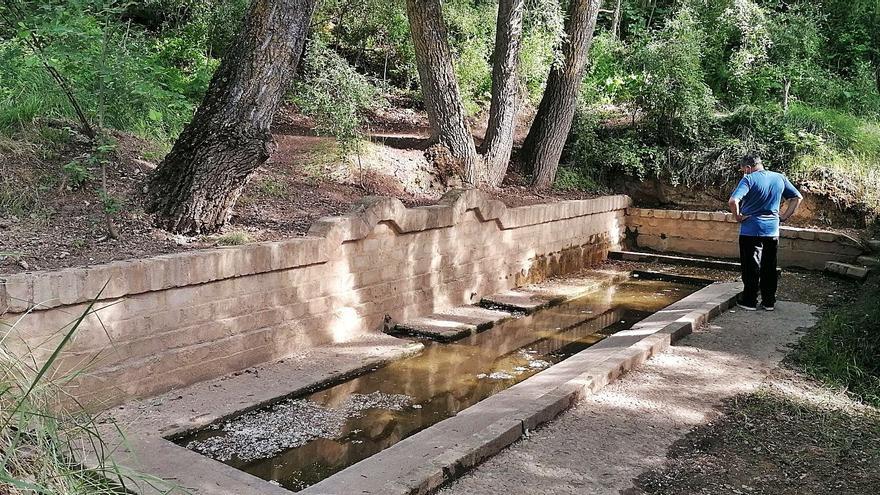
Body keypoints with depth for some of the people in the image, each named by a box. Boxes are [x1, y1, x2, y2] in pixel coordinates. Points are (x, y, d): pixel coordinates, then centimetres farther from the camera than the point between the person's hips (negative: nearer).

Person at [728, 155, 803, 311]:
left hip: (751, 230, -5)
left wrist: (738, 216, -10)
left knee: (751, 268, 5)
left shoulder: (749, 179, -13)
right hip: (773, 231, 5)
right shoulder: (780, 178, 5)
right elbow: (798, 197, 12)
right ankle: (769, 301, 20)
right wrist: (784, 217, 12)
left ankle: (749, 301, 13)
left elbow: (733, 201, -27)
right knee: (770, 267, 13)